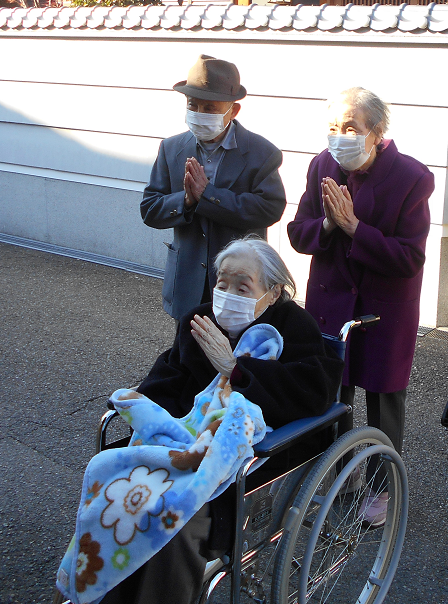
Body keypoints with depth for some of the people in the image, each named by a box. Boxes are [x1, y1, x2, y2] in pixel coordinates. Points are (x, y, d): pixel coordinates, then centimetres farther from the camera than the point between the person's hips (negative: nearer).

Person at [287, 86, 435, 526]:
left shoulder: (412, 177, -19)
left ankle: (381, 485, 33)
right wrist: (328, 224, -23)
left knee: (383, 398, 11)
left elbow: (409, 259, -22)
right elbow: (298, 234, -2)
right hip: (331, 298, 4)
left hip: (386, 306, -3)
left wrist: (352, 226, -27)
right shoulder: (323, 166, -6)